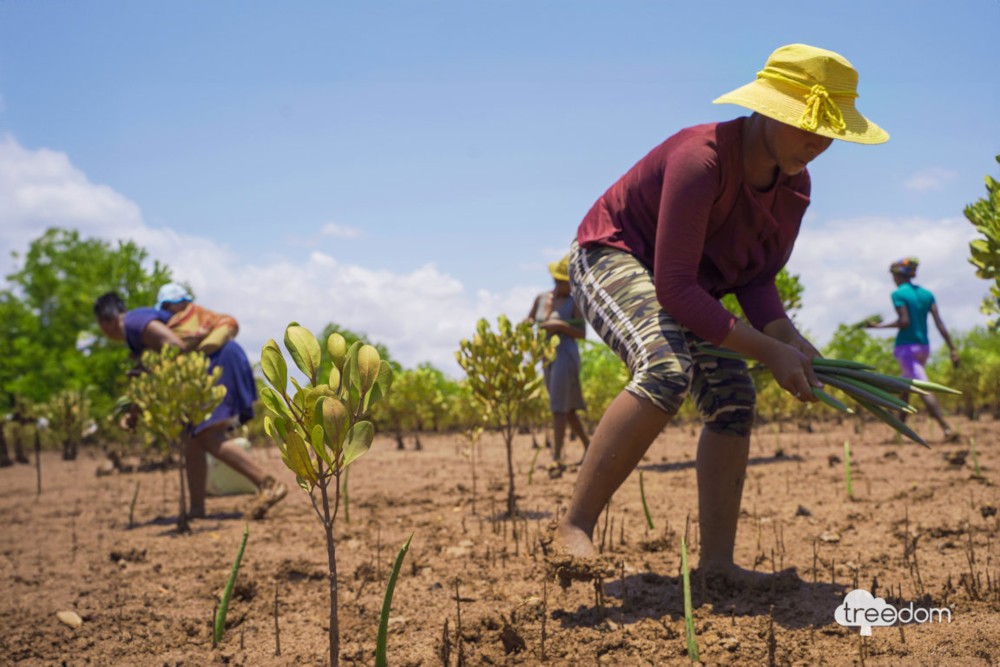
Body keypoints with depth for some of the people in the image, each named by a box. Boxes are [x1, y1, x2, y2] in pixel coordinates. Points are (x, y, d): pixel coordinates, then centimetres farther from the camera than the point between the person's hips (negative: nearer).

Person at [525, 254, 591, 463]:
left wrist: (560, 326, -20)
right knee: (567, 408, 14)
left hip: (565, 355, -6)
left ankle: (557, 455, -12)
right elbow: (528, 320, 21)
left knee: (559, 407, -11)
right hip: (547, 357, 6)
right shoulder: (541, 298, 9)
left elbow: (582, 333, -8)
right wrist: (531, 325, -2)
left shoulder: (573, 303, -5)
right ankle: (587, 445, 28)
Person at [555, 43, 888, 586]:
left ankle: (716, 561, -2)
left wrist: (790, 338, -20)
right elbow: (674, 288, -33)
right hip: (611, 257, -8)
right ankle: (575, 526, -31)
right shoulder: (702, 160, -31)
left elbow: (756, 279, 1)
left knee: (732, 396, -8)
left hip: (685, 287, 8)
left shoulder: (794, 186, -5)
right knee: (668, 369, -35)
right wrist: (769, 351, -32)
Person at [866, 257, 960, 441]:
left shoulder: (898, 294, -9)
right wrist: (952, 348, 0)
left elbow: (904, 321, -18)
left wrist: (880, 325, -8)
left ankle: (947, 429, -23)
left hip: (906, 347, -7)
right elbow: (939, 323, 2)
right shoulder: (926, 294, 9)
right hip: (924, 346, 7)